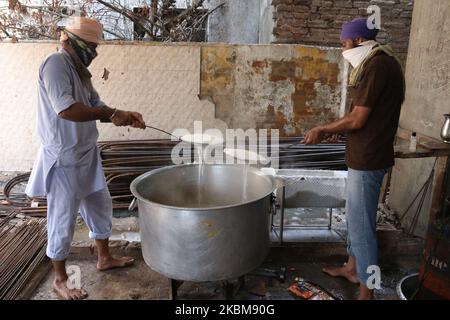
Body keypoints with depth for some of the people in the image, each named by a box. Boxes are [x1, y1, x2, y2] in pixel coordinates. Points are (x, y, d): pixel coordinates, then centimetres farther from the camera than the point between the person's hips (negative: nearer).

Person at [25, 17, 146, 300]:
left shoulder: (79, 69, 12)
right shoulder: (56, 64, -16)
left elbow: (96, 105, 11)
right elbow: (65, 109, -29)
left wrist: (124, 116, -6)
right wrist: (111, 114, -22)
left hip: (87, 154, 9)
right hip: (64, 157, -9)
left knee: (101, 205, 18)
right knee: (63, 218, 3)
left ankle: (105, 258, 37)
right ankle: (60, 279, 22)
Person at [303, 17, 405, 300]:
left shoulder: (376, 67, -18)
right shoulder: (382, 63, 14)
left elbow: (357, 120, -20)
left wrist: (323, 130, -6)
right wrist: (333, 129, 12)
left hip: (367, 159, -10)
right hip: (365, 156, 10)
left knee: (361, 225, -1)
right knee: (356, 216, 21)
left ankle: (366, 292, 13)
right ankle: (352, 267, 38)